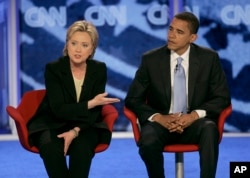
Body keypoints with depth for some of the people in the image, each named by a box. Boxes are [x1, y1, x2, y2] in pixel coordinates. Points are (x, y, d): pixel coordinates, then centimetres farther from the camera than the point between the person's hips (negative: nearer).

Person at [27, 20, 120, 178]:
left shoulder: (99, 69, -5)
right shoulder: (53, 69, -13)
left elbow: (96, 110, -7)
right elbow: (58, 110, -19)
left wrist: (75, 131, -23)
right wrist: (90, 103, -26)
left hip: (84, 125, 1)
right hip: (53, 124, -1)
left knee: (82, 147, -33)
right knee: (51, 148, -34)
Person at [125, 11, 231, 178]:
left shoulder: (209, 58, 0)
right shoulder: (150, 59, -1)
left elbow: (222, 97, 0)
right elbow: (132, 99, 0)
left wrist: (194, 115, -18)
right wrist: (159, 117, -18)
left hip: (194, 123, 0)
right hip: (161, 123, 0)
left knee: (209, 128, -35)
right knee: (148, 143, -33)